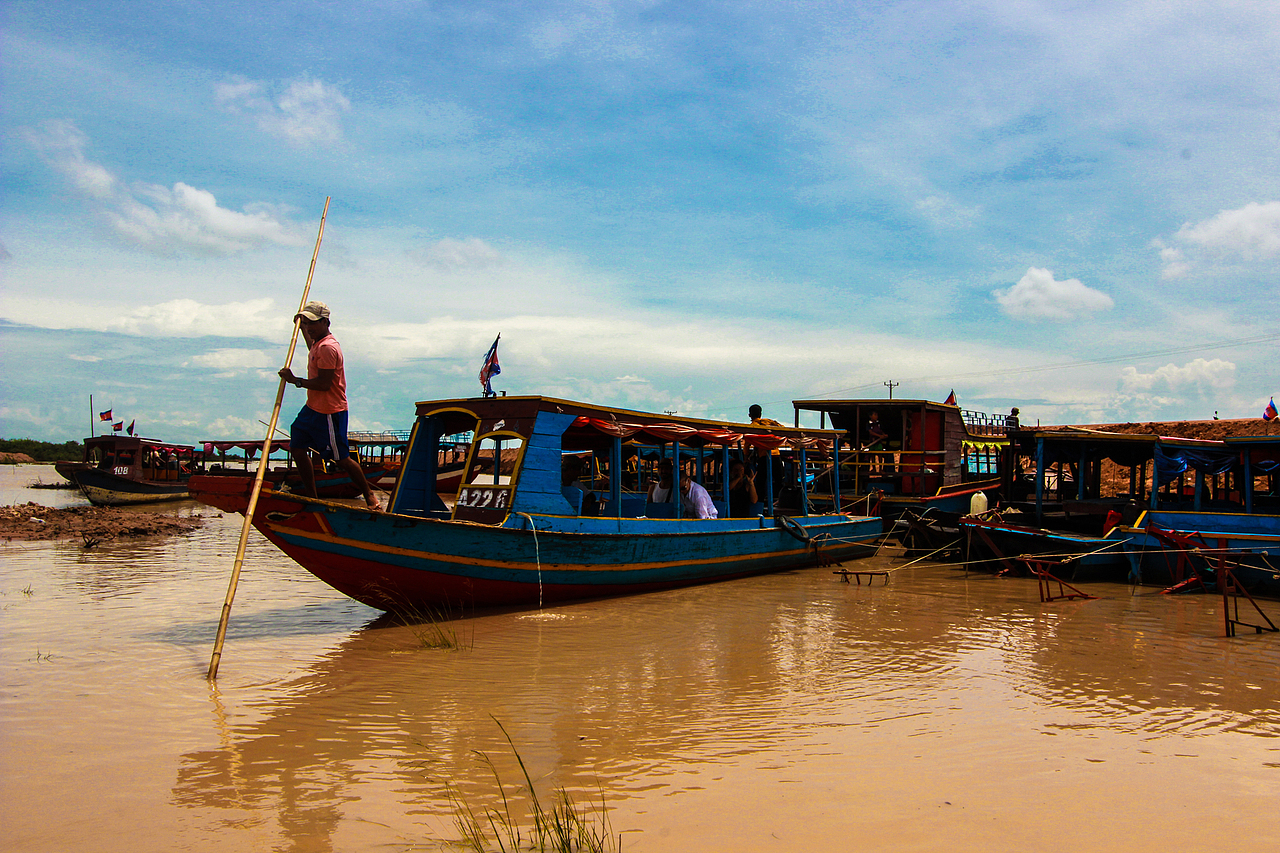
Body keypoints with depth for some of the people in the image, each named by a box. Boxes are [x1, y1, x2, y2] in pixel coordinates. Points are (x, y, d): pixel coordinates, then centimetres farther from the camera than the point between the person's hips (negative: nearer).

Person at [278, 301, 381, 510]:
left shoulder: (328, 347, -22)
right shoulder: (319, 342, 11)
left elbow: (324, 384, -26)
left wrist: (295, 380, -18)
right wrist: (301, 327, 33)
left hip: (329, 412, -10)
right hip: (313, 407, 10)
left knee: (341, 458, -1)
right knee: (297, 447, 11)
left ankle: (369, 495, 14)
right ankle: (311, 494, 21)